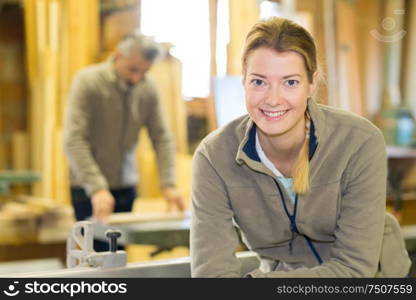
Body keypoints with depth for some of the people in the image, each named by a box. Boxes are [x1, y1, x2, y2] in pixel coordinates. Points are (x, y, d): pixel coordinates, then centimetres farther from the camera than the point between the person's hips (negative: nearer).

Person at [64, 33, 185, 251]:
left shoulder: (148, 89, 0)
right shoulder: (88, 81, -14)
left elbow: (162, 138, 1)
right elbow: (74, 140, -22)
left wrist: (168, 184, -11)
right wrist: (97, 188, -31)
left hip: (125, 185, 4)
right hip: (90, 187, -4)